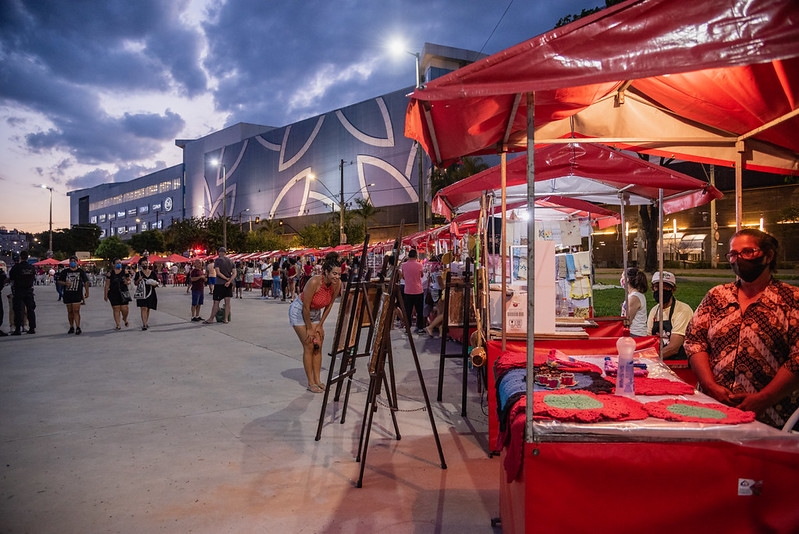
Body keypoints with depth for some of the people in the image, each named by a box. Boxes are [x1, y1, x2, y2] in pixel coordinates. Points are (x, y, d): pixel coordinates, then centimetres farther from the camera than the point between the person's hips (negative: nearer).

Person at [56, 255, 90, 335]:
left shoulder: (81, 271, 5)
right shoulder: (65, 272, 7)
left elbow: (86, 282, 11)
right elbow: (58, 281, 8)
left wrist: (87, 292, 7)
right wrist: (65, 283, -13)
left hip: (77, 295, -3)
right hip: (67, 294, 3)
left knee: (76, 311, -12)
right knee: (70, 311, 9)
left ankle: (78, 328, -13)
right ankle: (71, 327, 20)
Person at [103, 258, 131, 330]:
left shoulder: (125, 272, 4)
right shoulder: (110, 273, 1)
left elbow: (129, 280, 13)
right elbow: (107, 285, 4)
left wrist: (127, 282, -12)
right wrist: (105, 295, 3)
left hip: (123, 292, 0)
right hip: (113, 293, 0)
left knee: (124, 309, -4)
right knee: (116, 309, 0)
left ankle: (124, 319, 28)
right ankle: (118, 325, 8)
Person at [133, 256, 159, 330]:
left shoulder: (153, 273, 5)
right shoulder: (138, 273, 1)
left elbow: (157, 283, 10)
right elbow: (135, 283, 6)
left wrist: (155, 284, -12)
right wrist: (138, 280, -14)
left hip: (150, 293, 3)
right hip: (142, 293, -2)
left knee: (148, 308, 13)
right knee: (143, 308, -13)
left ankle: (146, 322, 28)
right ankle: (144, 324, -16)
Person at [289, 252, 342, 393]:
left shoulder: (337, 284, -18)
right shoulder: (314, 282, -35)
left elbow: (329, 305, -3)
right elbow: (306, 307, -25)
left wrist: (320, 325, -1)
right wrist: (309, 328, -16)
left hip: (316, 312, 6)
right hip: (299, 311, -6)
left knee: (318, 346, 4)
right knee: (309, 346, -6)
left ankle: (317, 380, 14)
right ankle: (311, 383, 3)